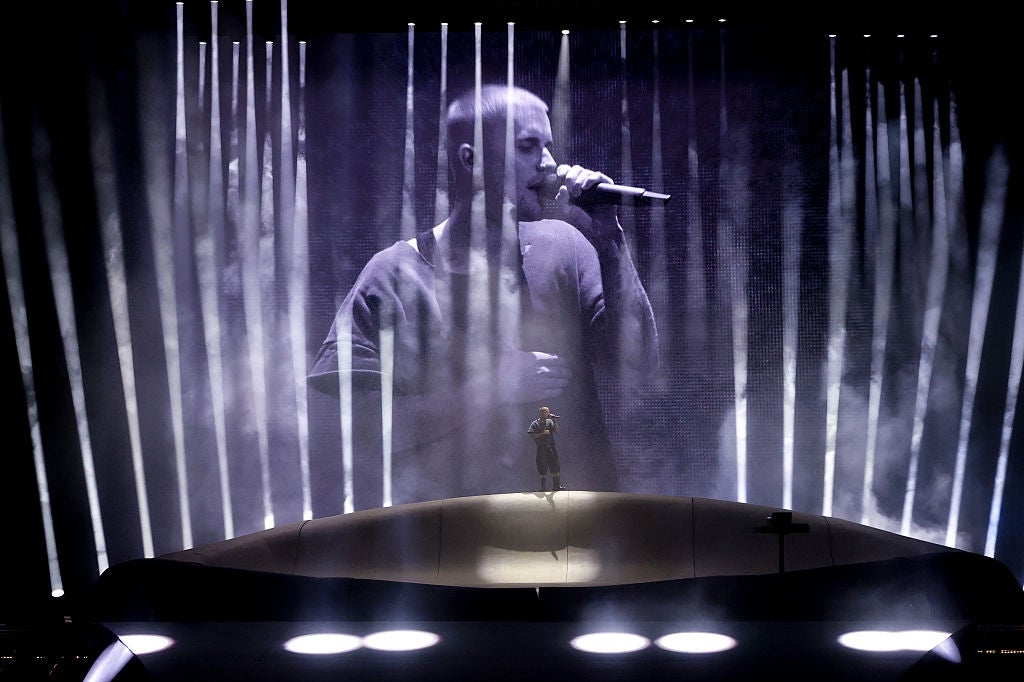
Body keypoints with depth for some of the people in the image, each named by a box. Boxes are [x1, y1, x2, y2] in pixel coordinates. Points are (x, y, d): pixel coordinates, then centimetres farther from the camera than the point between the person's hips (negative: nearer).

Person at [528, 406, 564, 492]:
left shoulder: (549, 422, 11)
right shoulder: (535, 424, 0)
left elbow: (556, 431, 2)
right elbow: (532, 436, -7)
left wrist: (555, 422, -8)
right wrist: (542, 433, -14)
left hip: (551, 447, 3)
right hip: (541, 448, -3)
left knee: (555, 467, -1)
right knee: (543, 469, 0)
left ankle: (556, 485, 4)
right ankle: (543, 487, 8)